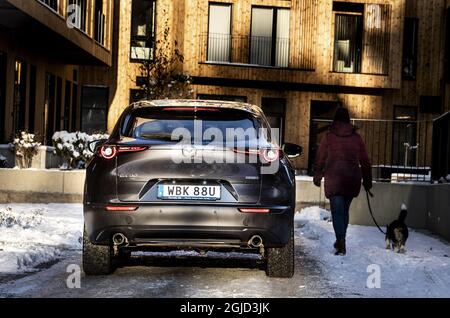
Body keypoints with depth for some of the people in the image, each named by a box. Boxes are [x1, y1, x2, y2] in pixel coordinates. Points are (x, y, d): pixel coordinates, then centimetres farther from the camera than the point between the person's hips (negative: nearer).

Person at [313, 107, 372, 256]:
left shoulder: (328, 137, 0)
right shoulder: (356, 137, 6)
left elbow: (320, 159, 3)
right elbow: (365, 161, 9)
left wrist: (317, 176, 14)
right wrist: (367, 181, 16)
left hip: (334, 179, -3)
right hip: (352, 179, 3)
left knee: (337, 211, -4)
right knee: (344, 210, 17)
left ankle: (341, 244, -15)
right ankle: (340, 242, 26)